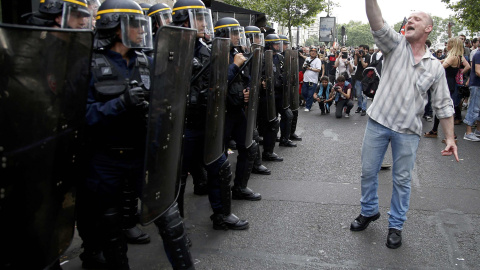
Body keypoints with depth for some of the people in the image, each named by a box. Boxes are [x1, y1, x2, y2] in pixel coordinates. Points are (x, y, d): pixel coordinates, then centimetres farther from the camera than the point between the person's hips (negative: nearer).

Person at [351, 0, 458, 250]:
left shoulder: (436, 67, 4)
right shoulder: (396, 45, 1)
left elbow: (443, 105, 5)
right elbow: (377, 24, -19)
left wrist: (450, 138, -2)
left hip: (408, 131, 0)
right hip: (378, 121, 0)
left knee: (402, 179, 8)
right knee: (368, 171, 10)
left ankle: (396, 225, 25)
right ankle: (369, 211, 33)